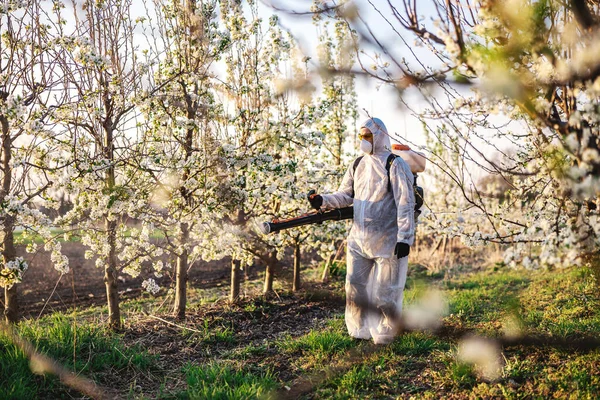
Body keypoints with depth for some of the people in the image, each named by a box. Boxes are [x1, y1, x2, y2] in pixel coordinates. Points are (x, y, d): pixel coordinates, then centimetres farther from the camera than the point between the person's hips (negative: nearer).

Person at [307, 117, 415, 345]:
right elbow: (345, 196, 13)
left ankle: (385, 335, 18)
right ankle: (359, 331, 23)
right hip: (359, 239, 6)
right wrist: (323, 201, -7)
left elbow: (405, 204, -12)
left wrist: (404, 238, -17)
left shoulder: (395, 165, -8)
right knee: (355, 286, 8)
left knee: (384, 292, 2)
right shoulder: (357, 165, 12)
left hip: (387, 240, -6)